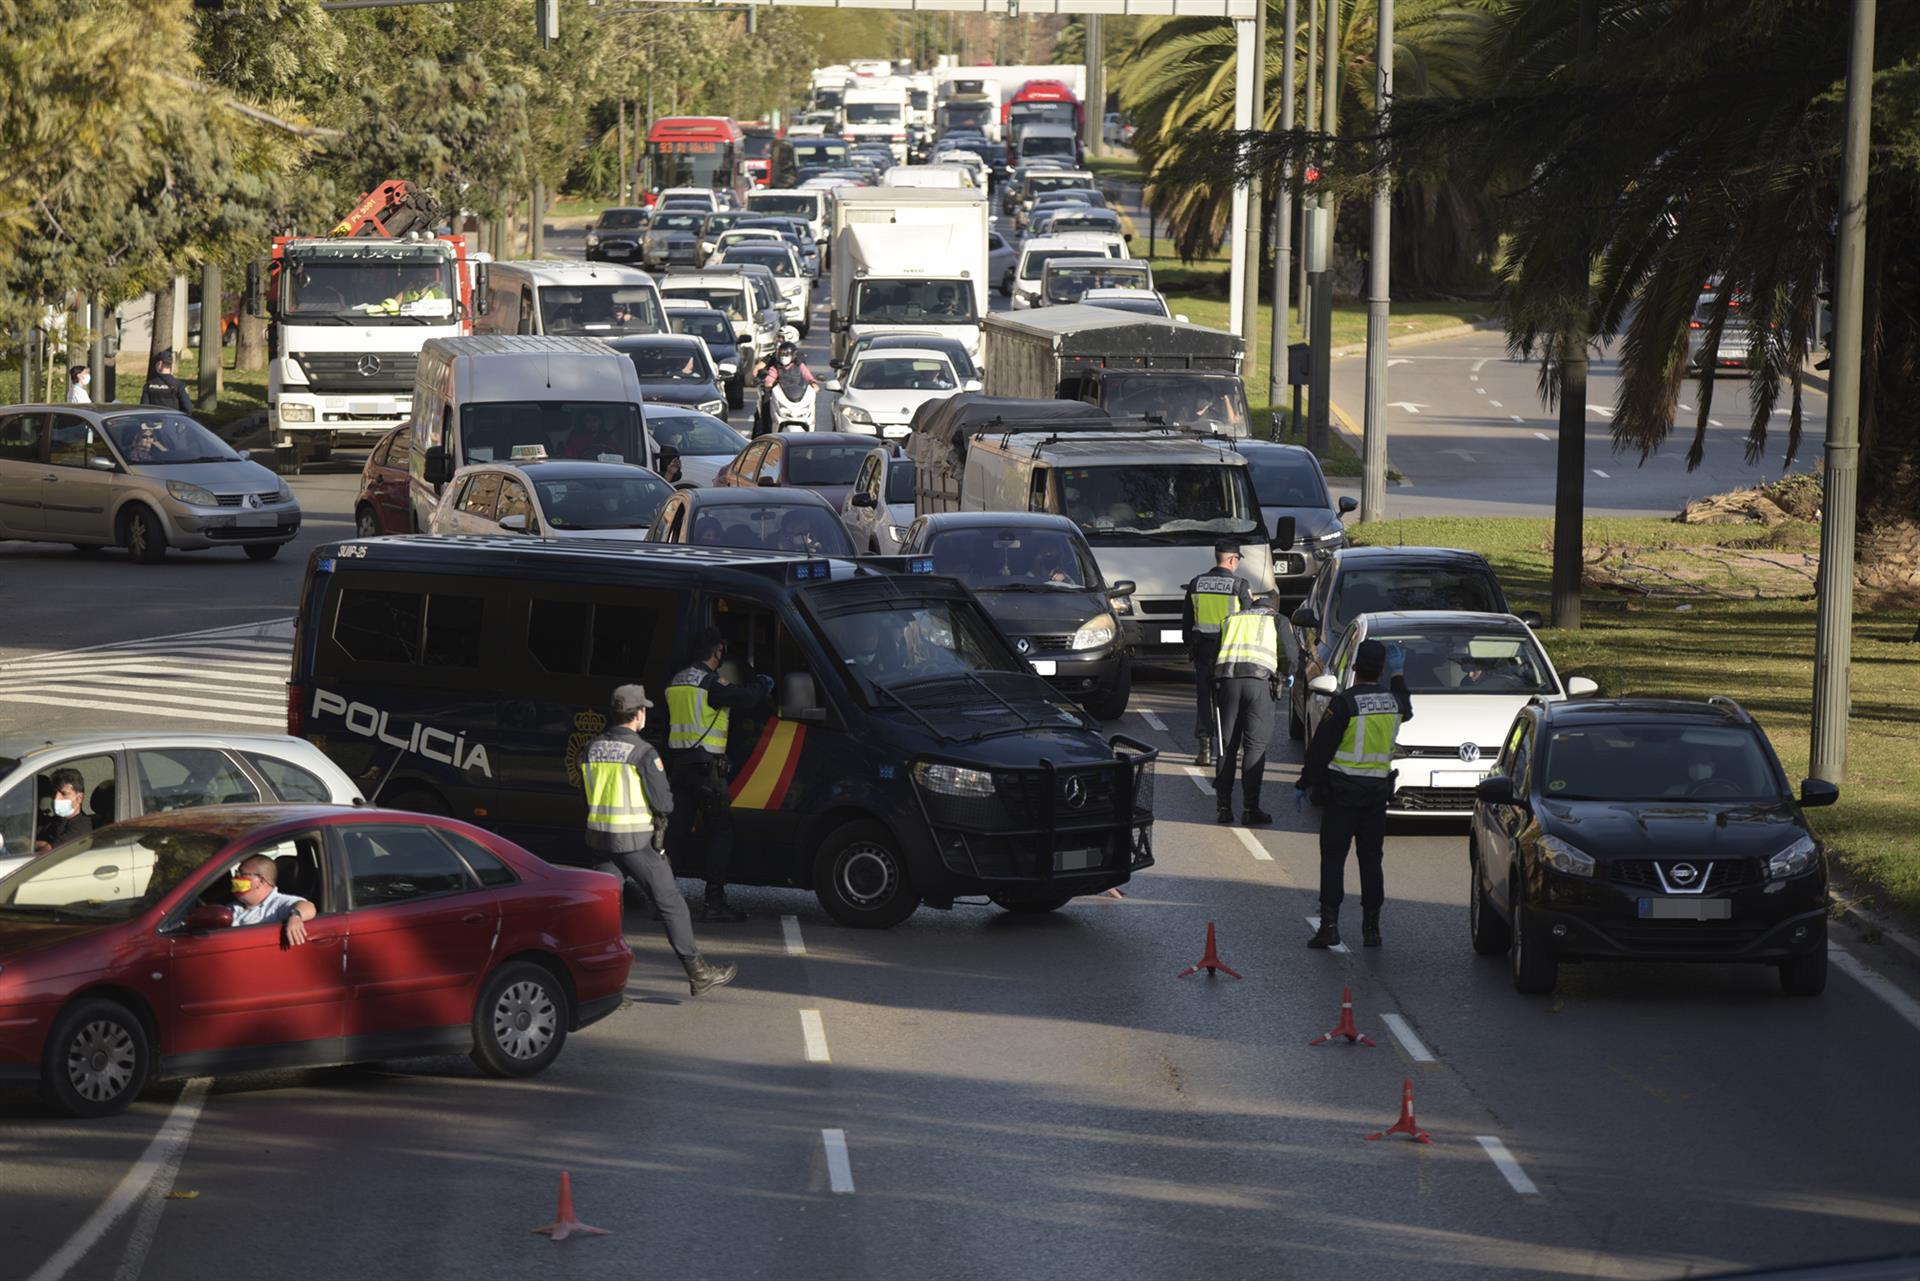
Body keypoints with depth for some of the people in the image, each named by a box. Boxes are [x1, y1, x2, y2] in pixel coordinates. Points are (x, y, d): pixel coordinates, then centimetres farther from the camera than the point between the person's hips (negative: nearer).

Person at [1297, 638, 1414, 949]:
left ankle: (1329, 925, -10)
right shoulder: (1393, 699, 2)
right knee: (1371, 859, 11)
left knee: (1333, 857, -2)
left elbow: (1320, 748, -11)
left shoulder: (1344, 702, -14)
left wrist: (1304, 784, -2)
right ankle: (1371, 927, 11)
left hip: (1344, 790, -5)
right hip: (1379, 789, 5)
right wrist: (1397, 675, 39)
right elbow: (1406, 711, 30)